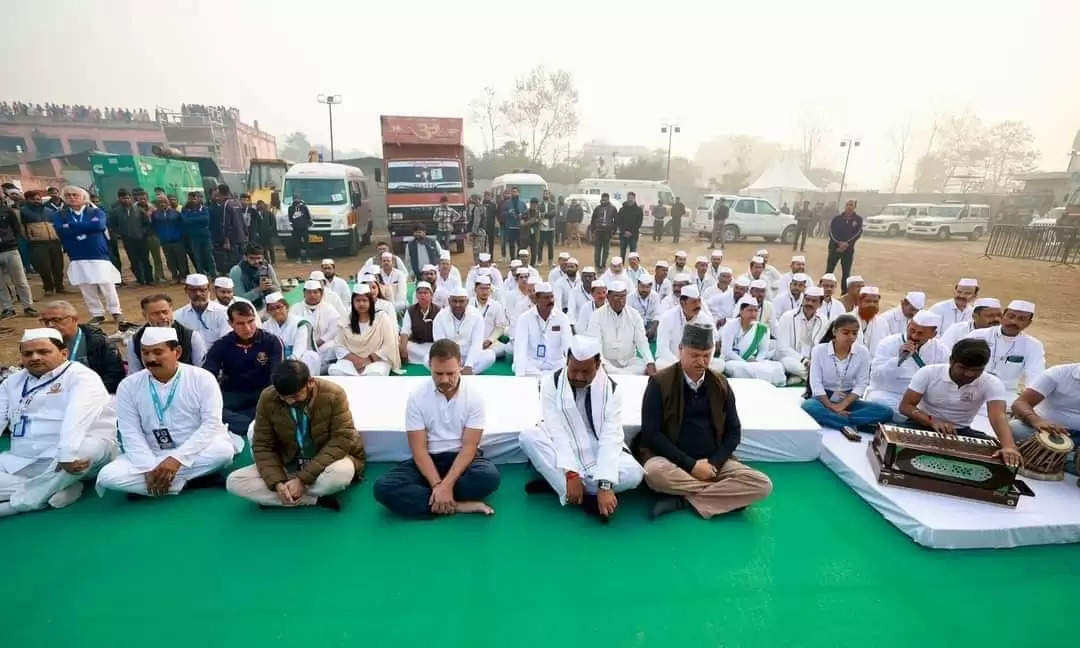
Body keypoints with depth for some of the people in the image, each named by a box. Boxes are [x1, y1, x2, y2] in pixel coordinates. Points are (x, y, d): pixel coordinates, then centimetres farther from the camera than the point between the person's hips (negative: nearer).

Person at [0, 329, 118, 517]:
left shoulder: (80, 375, -8)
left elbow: (78, 415, -23)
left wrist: (68, 454, -36)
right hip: (21, 461, 6)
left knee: (88, 448, -37)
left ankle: (17, 503, -18)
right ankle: (59, 488, -17)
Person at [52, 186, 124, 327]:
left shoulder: (96, 212, 5)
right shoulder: (59, 216, 10)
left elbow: (98, 225, -16)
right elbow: (61, 231, -7)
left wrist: (72, 225, -8)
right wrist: (86, 227, -7)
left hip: (99, 254, -3)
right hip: (76, 258, 3)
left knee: (107, 285, -3)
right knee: (86, 288, 5)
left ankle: (116, 312, 8)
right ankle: (97, 314, 15)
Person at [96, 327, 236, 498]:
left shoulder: (202, 378, -8)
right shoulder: (128, 385, 1)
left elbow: (211, 424, -15)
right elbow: (130, 433, -4)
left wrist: (177, 458, -25)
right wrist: (149, 468, -18)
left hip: (195, 453, -3)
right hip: (151, 456, 3)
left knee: (223, 450, -33)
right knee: (108, 476, -23)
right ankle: (191, 480, -17)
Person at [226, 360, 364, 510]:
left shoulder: (333, 394, -22)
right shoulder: (267, 398, -12)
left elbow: (341, 441, -23)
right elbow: (262, 445, -6)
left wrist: (303, 479, -27)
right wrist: (277, 483, -22)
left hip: (326, 462, -4)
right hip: (288, 465, 4)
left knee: (343, 472, -38)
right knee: (234, 482, -17)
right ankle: (316, 499, -20)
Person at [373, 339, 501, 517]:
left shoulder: (474, 395, -11)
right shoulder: (417, 396, -9)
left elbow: (469, 446, -14)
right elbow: (418, 448, -11)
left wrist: (447, 484, -27)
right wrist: (437, 485, -25)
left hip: (462, 457, -1)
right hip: (428, 459, 2)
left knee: (489, 476, -34)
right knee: (383, 486, -25)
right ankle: (458, 505, -26)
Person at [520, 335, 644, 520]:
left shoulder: (611, 389, -12)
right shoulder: (551, 383, -13)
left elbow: (610, 438, -20)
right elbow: (557, 432, -19)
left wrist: (605, 485, -31)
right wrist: (571, 473, -29)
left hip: (597, 453, 0)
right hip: (562, 451, 0)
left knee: (633, 473, -28)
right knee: (528, 436, -28)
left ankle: (556, 480, -19)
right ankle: (586, 497, -29)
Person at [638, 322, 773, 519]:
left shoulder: (721, 385, 5)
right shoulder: (660, 383, -9)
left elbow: (734, 432, 7)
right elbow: (651, 433, -13)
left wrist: (714, 463, -10)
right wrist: (690, 465, -18)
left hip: (712, 461, 4)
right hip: (671, 459, -4)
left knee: (762, 484, -17)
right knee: (656, 472, -37)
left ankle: (685, 499, -16)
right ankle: (721, 492, -13)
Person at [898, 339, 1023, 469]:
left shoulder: (991, 383, -10)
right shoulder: (928, 373, -13)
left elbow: (998, 416, -27)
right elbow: (905, 406, -13)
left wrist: (1009, 446, -46)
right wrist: (932, 421, -31)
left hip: (960, 431, 3)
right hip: (923, 425, -2)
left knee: (994, 449, -26)